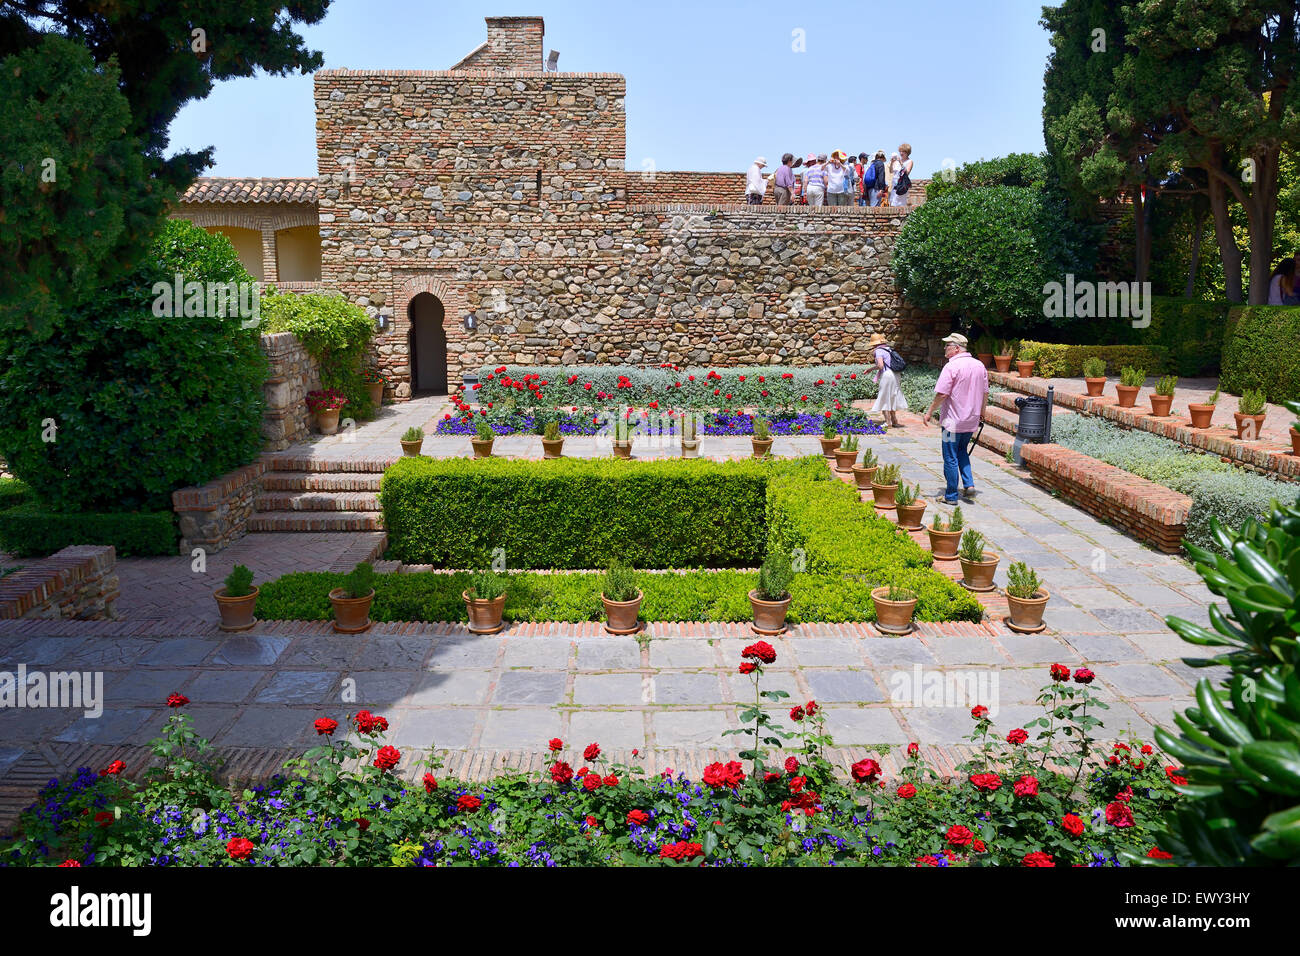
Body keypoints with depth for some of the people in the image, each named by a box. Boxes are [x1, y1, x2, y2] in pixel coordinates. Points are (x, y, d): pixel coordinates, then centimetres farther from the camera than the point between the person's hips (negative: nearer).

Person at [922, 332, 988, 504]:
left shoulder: (952, 366, -17)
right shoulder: (980, 365, 6)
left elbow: (942, 394, -20)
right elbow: (985, 393, 13)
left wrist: (930, 412, -9)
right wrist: (981, 412, 25)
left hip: (953, 421, -7)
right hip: (972, 420, 7)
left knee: (950, 458, 2)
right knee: (962, 451, 25)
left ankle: (951, 496, 9)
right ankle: (969, 485, 13)